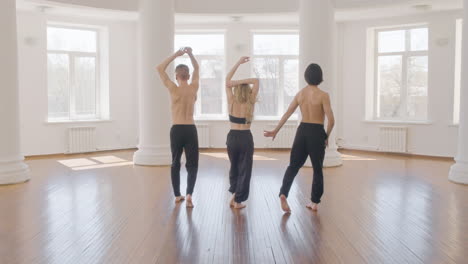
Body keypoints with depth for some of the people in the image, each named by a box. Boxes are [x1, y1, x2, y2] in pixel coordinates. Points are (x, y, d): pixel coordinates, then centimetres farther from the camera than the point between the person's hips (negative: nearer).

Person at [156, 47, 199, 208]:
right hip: (191, 130, 1)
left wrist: (175, 55, 0)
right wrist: (190, 54, 7)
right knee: (192, 164, 6)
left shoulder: (174, 89, -7)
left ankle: (177, 196, 21)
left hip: (177, 130, -1)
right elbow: (196, 69, 18)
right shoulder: (194, 88, 0)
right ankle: (189, 194, -12)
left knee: (175, 164, 14)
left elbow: (160, 69, 1)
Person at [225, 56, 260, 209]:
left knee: (234, 167, 22)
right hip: (246, 138, -2)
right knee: (244, 169, 7)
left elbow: (227, 80, 4)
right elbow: (256, 81, -2)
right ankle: (238, 201, 7)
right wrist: (241, 81, -12)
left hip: (232, 137, 3)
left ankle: (234, 195, 22)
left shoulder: (231, 102, -3)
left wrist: (238, 63, 6)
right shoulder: (250, 103, -7)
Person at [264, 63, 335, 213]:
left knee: (293, 165, 11)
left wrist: (275, 131, 14)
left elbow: (287, 114, 6)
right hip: (317, 132, -4)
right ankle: (314, 202, 17)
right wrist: (326, 137, 0)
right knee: (317, 169, 10)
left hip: (302, 130, 4)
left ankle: (283, 194, -7)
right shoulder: (323, 95, -12)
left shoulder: (300, 93, 3)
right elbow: (331, 120, -16)